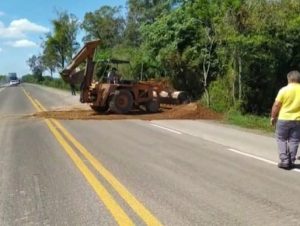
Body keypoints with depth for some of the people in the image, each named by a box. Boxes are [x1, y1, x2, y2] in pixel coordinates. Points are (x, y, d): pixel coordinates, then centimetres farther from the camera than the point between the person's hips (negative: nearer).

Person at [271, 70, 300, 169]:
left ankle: (284, 161, 4)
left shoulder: (284, 90, -9)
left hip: (283, 119, -3)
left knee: (281, 139, 9)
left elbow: (276, 105, -9)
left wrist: (273, 117, 3)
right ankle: (291, 162, 14)